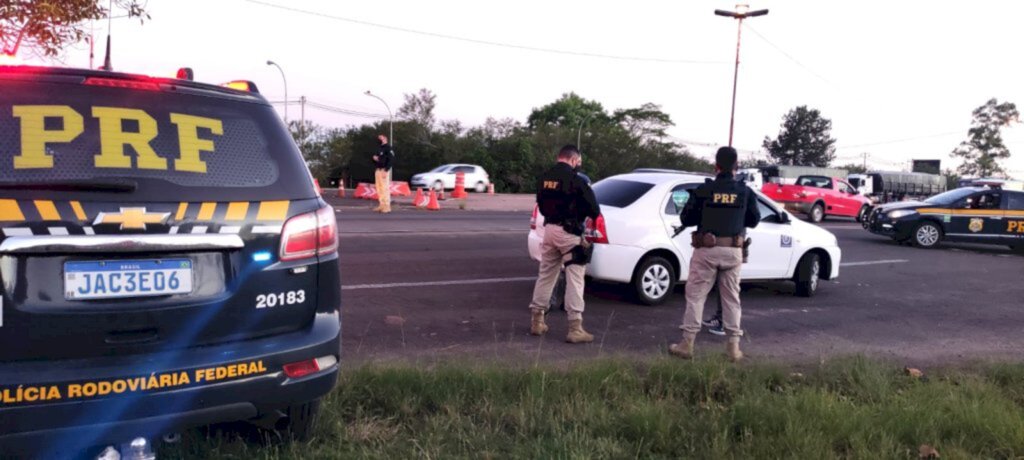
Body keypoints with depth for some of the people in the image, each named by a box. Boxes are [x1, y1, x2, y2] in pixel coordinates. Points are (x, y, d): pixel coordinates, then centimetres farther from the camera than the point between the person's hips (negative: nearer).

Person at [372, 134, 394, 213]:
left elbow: (391, 159, -15)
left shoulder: (388, 148, -6)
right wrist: (375, 158, 3)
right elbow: (376, 158, 29)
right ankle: (382, 205, 15)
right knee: (379, 189, 9)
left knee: (385, 188, -12)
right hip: (378, 170, 9)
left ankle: (387, 207, -11)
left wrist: (386, 170, -21)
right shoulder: (379, 148, 20)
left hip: (384, 170, -9)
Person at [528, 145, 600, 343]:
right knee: (575, 279, -2)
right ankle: (575, 328, -3)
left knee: (545, 275, 17)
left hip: (549, 229, 7)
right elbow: (593, 208, -9)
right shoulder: (575, 180, -14)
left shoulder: (544, 178, 8)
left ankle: (536, 320, 23)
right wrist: (594, 214, 13)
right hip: (568, 232, -7)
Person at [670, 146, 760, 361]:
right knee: (731, 297, 12)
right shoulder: (745, 192, -1)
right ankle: (733, 346, 15)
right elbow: (754, 220, 10)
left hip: (707, 249, -2)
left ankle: (687, 344, 7)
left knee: (695, 295, 6)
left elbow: (686, 219, -3)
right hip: (733, 251, 2)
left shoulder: (704, 190, -8)